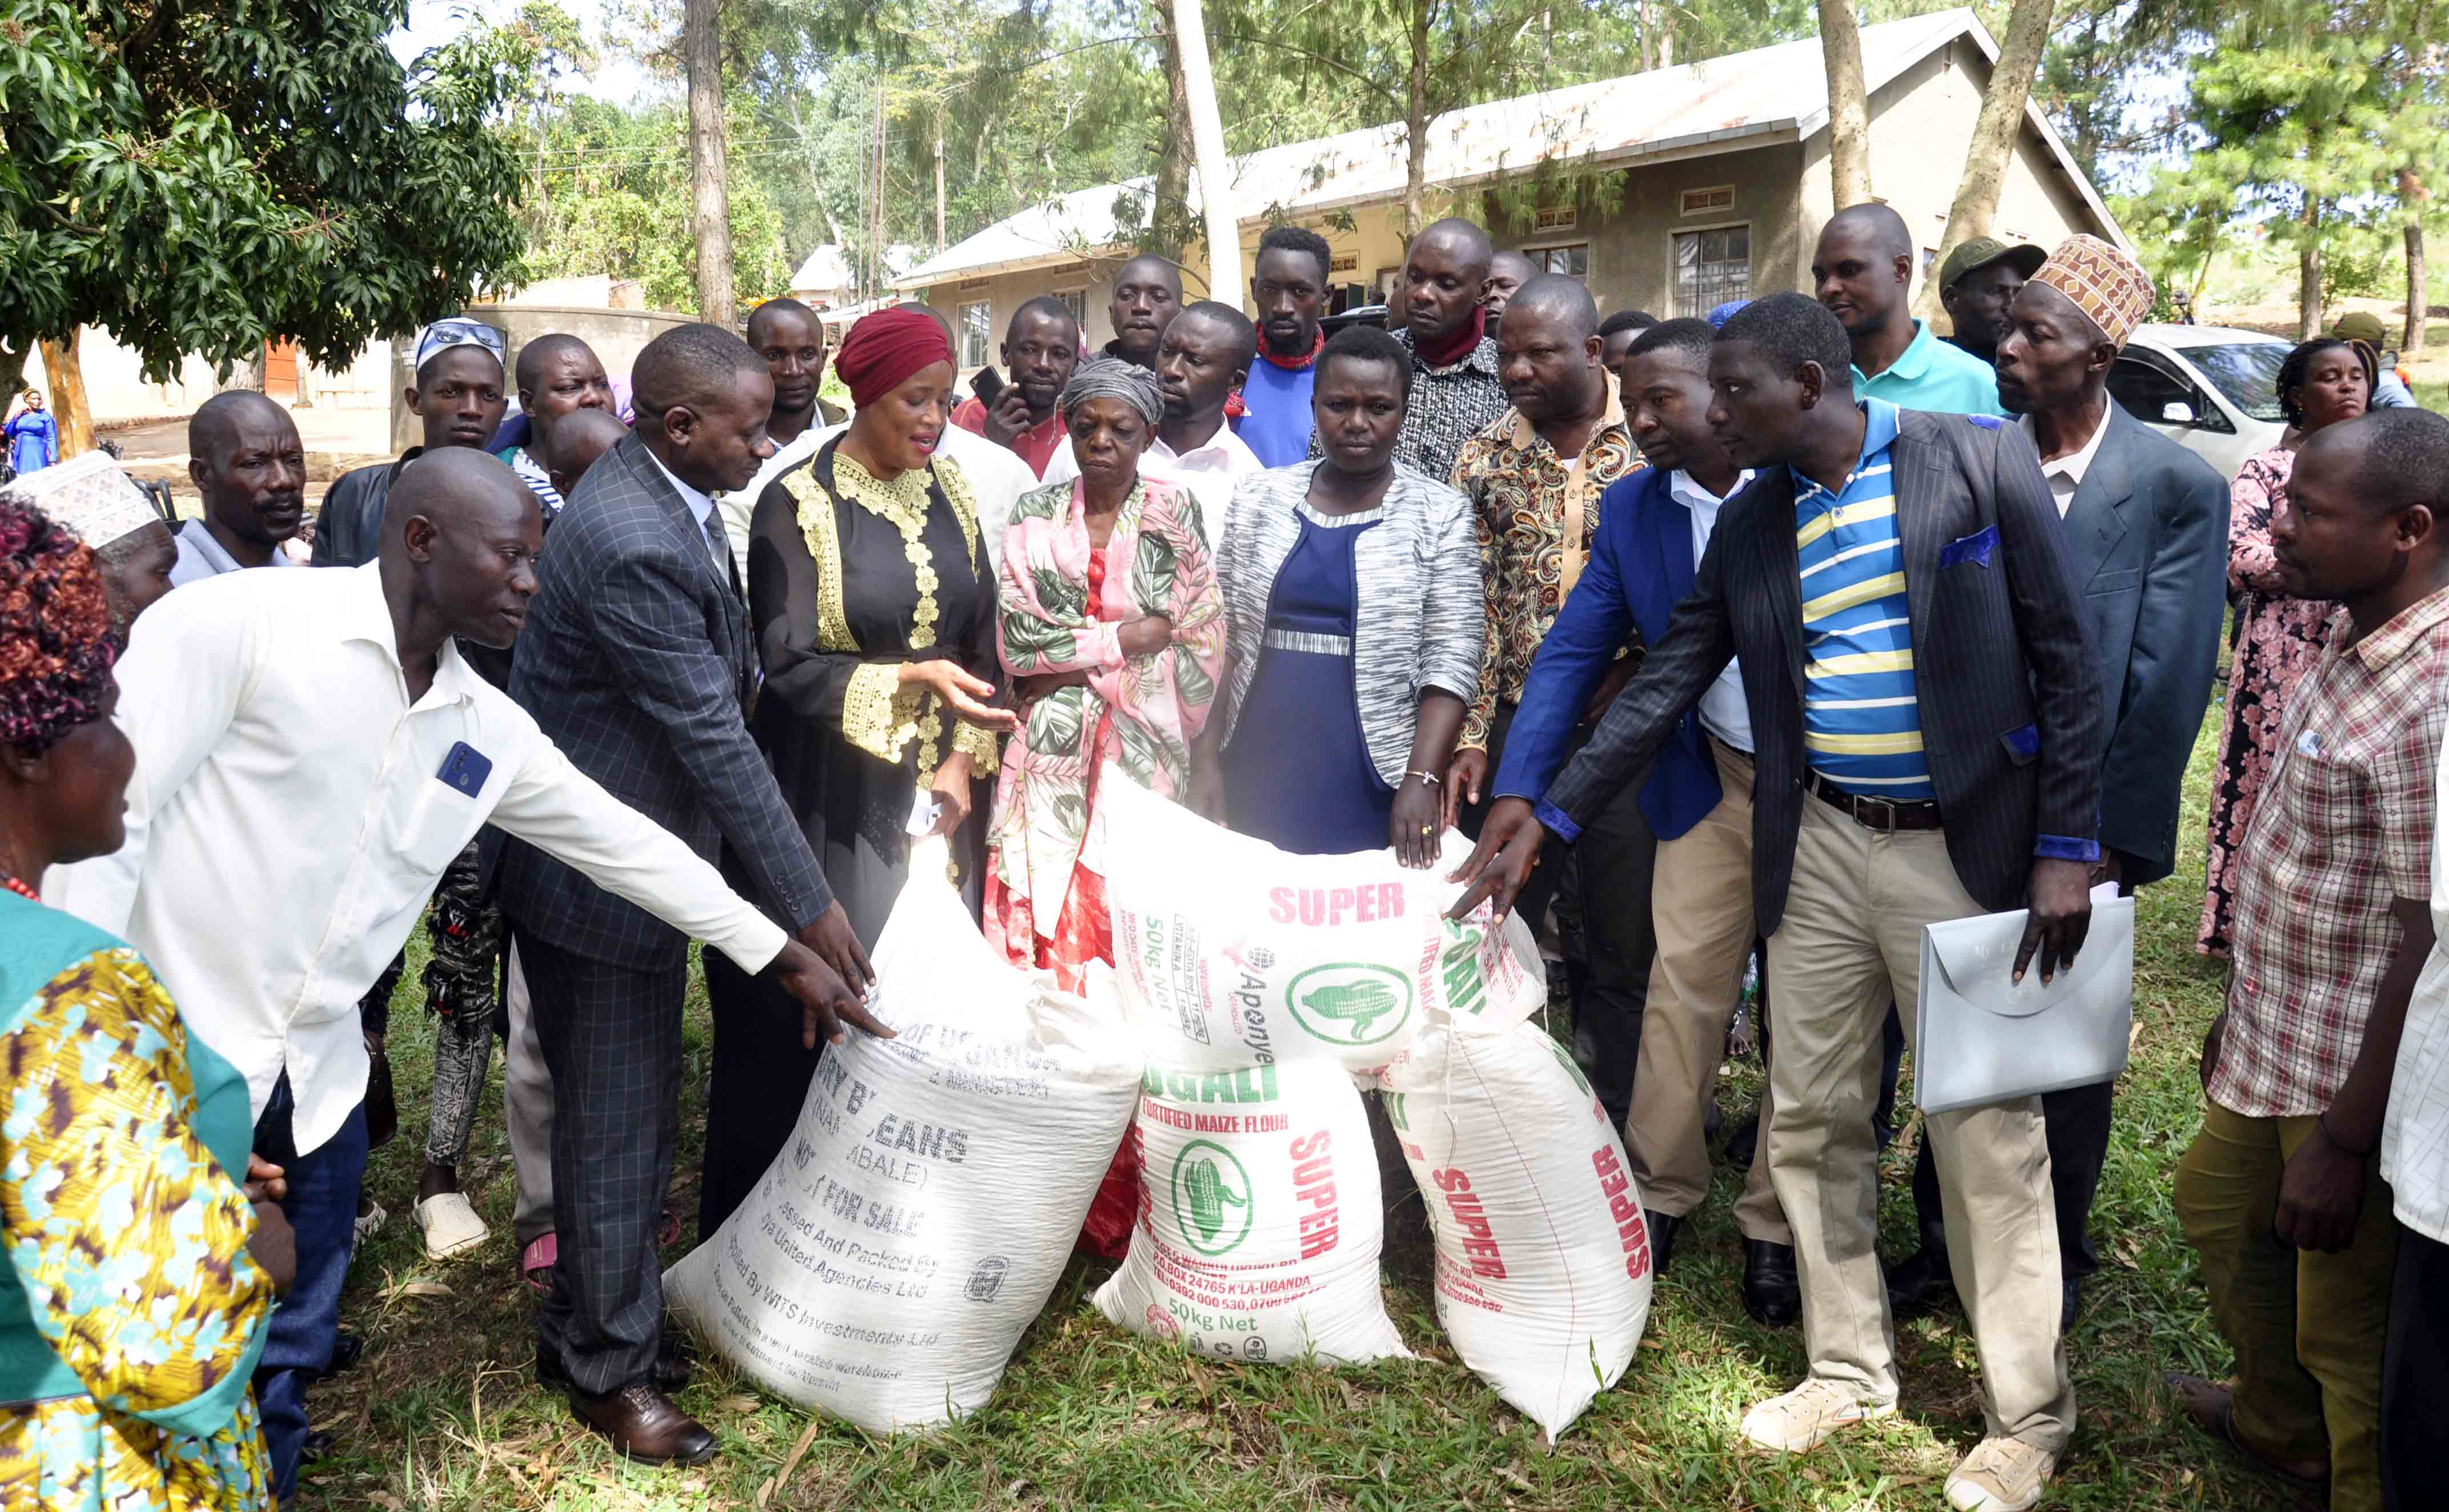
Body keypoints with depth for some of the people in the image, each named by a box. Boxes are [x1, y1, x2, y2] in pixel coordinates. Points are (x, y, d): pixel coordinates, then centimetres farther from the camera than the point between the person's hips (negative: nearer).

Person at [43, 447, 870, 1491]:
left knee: (289, 1353, 17)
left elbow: (624, 841, 11)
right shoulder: (241, 623, -14)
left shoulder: (490, 729, 4)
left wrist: (781, 953, 14)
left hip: (314, 1076, 6)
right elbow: (107, 808, -16)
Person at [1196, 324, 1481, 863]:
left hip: (1374, 790, -2)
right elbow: (1220, 639, 7)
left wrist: (1421, 780, -16)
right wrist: (1205, 762, 1)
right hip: (1258, 777, 2)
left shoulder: (1441, 512, -1)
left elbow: (1450, 660, -6)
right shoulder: (1259, 496, 6)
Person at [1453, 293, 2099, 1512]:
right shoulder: (1750, 522, 8)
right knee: (1810, 1122, 11)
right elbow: (1664, 685, 8)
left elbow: (2063, 659, -6)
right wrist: (1548, 818, 2)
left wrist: (2067, 848, -10)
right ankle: (1848, 1369, 30)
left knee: (1991, 1139, 3)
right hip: (1819, 851, 5)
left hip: (1965, 852, -5)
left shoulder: (1982, 460, -5)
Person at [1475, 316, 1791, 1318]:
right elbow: (1574, 651, -2)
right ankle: (1662, 1190, 22)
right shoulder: (1631, 507, -1)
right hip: (1712, 781, 3)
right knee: (1683, 983, 4)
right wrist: (1517, 789, -11)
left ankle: (1777, 1224, 21)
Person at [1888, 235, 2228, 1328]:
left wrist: (2109, 836, -10)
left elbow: (2169, 678, -9)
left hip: (2082, 823, -2)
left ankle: (2055, 1259, 34)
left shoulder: (2176, 485, -9)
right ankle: (1946, 1237, 33)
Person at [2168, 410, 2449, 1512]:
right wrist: (2244, 1007, 19)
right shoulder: (2354, 640, 4)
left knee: (2346, 1329, 6)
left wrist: (2345, 1144, -23)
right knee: (2220, 1209, 29)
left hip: (2358, 1080, -10)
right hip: (2274, 1046, 10)